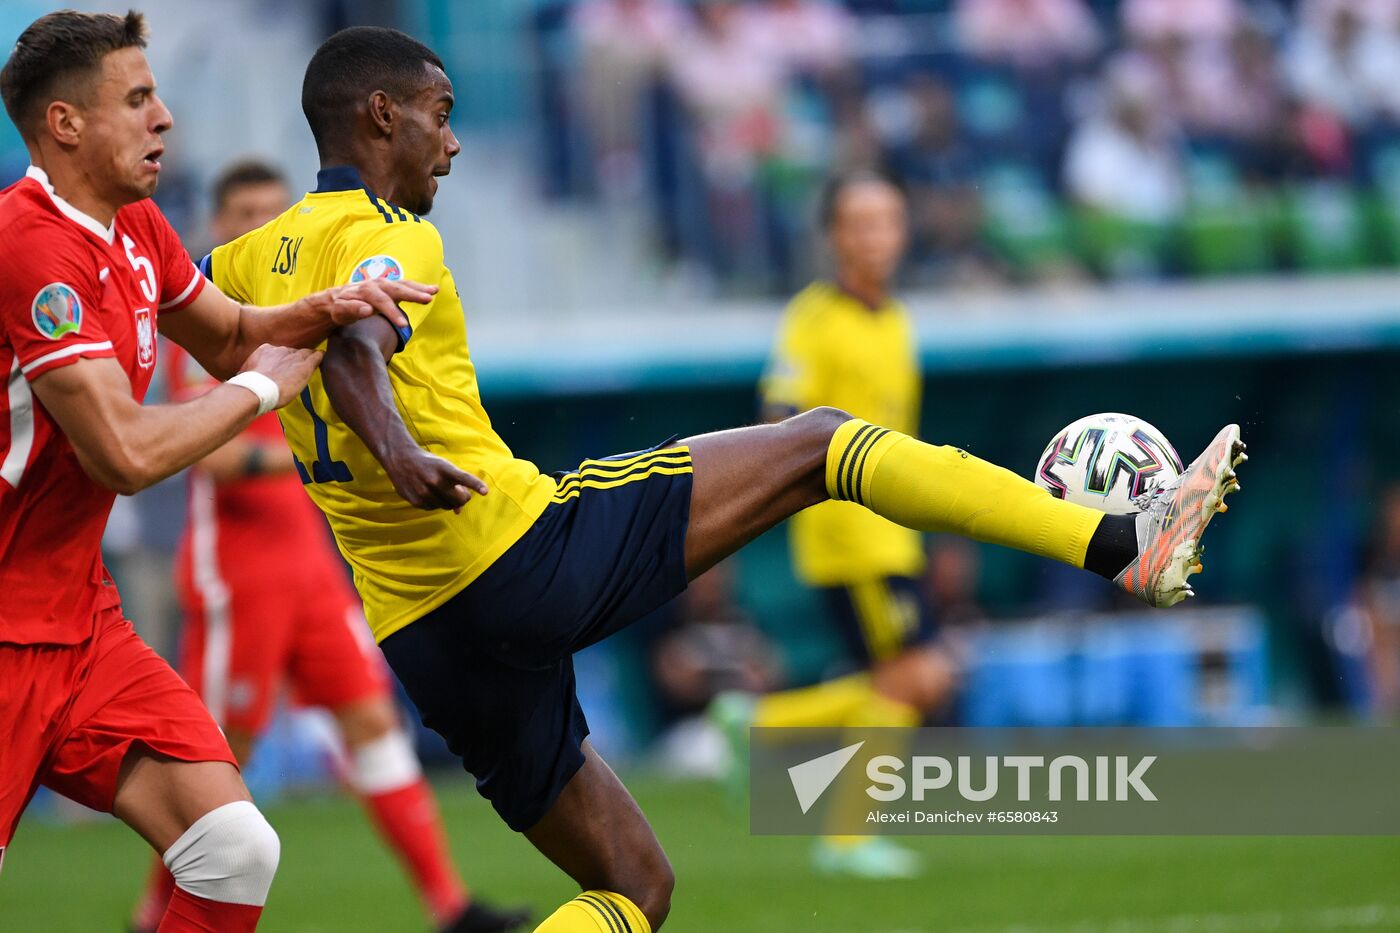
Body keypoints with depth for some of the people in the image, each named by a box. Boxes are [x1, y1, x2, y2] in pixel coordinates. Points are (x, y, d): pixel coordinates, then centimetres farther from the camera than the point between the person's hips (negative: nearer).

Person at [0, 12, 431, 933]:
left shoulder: (136, 228, 10)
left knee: (236, 850, -7)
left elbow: (227, 339, 27)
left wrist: (323, 310, 5)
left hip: (80, 619, 9)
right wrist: (261, 388, -8)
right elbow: (126, 453, -25)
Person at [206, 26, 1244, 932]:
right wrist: (396, 449, -46)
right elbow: (353, 350, -28)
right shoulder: (381, 235, -7)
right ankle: (1129, 542, -8)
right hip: (526, 550, -8)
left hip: (421, 640, 9)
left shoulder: (257, 257, 17)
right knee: (819, 443, 0)